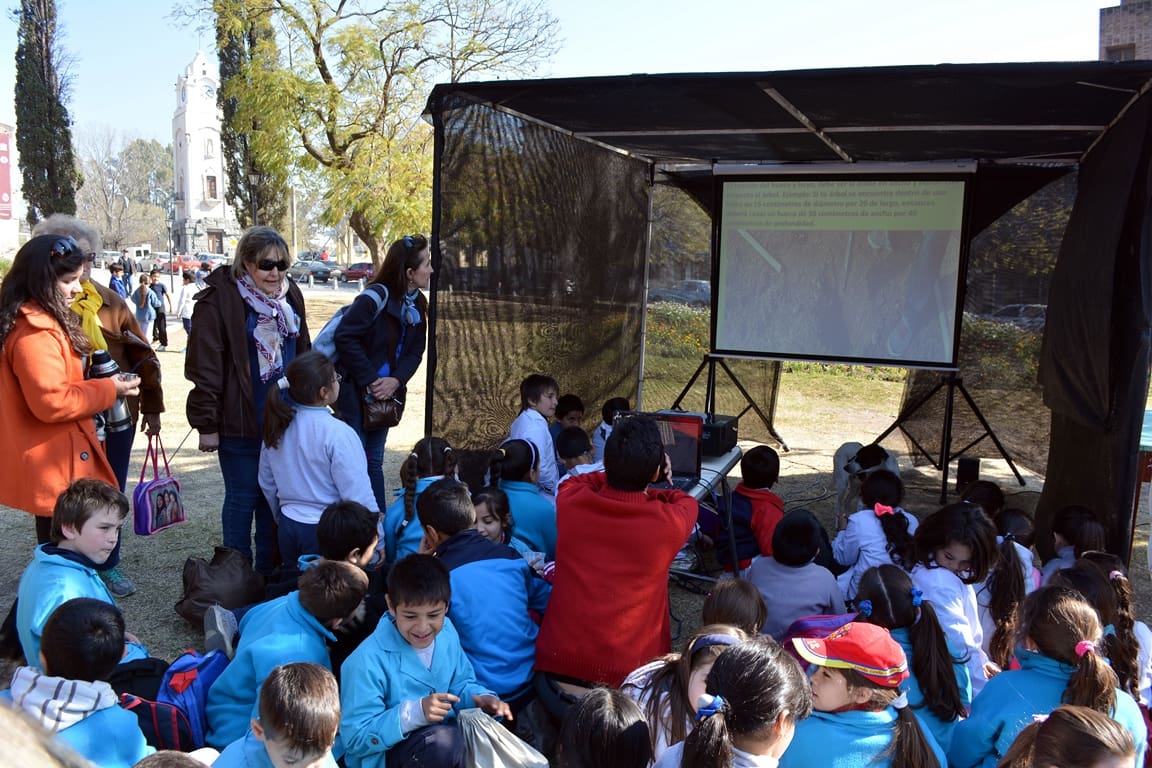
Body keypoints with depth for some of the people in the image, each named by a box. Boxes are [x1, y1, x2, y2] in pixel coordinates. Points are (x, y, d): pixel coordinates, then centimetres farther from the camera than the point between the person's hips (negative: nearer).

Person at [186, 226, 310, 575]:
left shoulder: (290, 295, 8)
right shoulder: (220, 299, -12)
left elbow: (303, 354, 17)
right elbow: (204, 366, -13)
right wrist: (206, 424, -14)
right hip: (241, 422, -6)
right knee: (242, 497, 4)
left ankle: (269, 572, 26)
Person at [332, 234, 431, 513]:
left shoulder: (417, 303, 3)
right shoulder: (376, 297, -21)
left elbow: (415, 351, 5)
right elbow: (345, 338, -25)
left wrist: (396, 380, -12)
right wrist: (369, 381, -20)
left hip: (385, 393, 7)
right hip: (356, 392, -7)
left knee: (374, 461, 16)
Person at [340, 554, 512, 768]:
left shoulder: (446, 632, -4)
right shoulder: (368, 661, -24)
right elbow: (355, 738, -20)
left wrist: (482, 698, -12)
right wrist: (413, 713, -32)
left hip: (442, 733, 7)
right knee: (444, 741, -34)